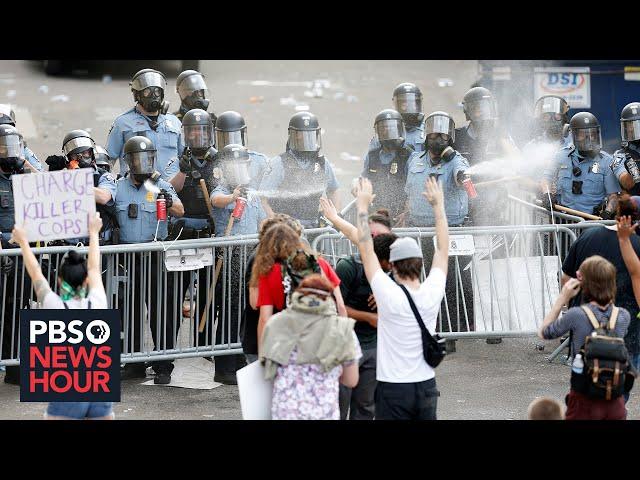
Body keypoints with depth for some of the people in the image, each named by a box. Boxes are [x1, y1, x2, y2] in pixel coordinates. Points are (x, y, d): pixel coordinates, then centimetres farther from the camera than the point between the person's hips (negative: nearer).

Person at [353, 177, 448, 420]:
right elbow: (443, 249, 9)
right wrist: (439, 206, 17)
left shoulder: (389, 296, -15)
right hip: (426, 387, 4)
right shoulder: (432, 294, -5)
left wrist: (363, 206, -2)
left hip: (393, 389, -4)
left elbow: (366, 249, -9)